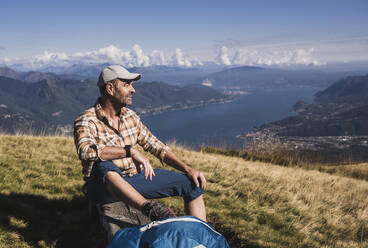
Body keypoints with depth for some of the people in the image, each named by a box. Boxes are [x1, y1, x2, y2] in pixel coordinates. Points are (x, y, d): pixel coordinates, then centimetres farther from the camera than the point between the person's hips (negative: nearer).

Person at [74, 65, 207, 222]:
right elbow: (86, 151, -34)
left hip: (135, 178, 6)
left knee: (192, 183, -4)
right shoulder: (86, 121, -12)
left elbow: (155, 145, 11)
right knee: (104, 166, -41)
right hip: (105, 185, -6)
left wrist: (188, 169, 1)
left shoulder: (130, 116, 8)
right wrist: (130, 151, -38)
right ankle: (150, 208, -52)